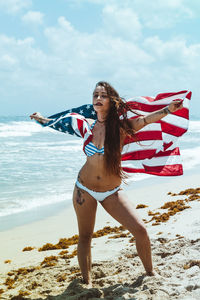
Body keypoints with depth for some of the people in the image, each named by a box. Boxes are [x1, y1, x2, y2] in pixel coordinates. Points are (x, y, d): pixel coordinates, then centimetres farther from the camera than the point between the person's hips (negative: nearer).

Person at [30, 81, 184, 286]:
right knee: (84, 237, 9)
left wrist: (169, 109, -38)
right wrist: (42, 119, 27)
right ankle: (87, 281, 24)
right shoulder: (88, 127, -3)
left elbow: (146, 119, -23)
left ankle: (150, 272, 14)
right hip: (85, 189, 2)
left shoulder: (120, 126, -10)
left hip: (111, 192, -2)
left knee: (140, 230, -9)